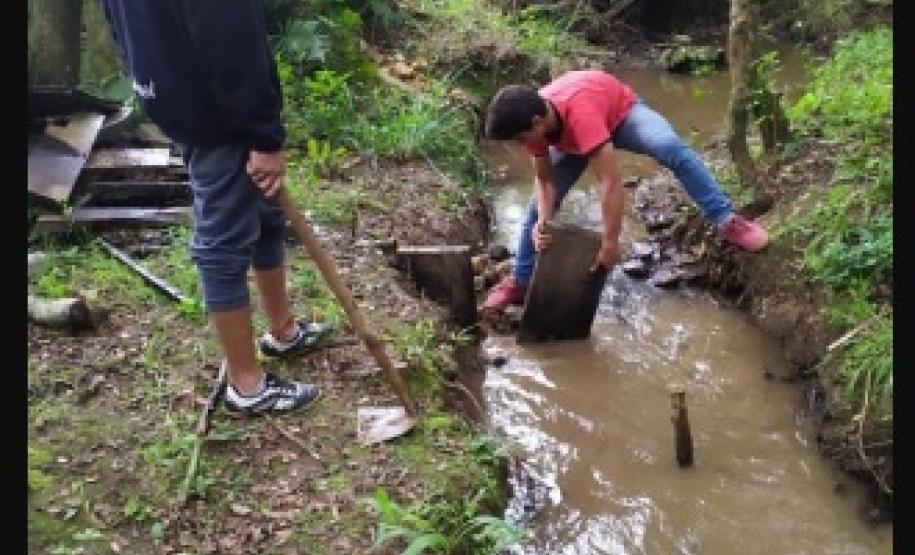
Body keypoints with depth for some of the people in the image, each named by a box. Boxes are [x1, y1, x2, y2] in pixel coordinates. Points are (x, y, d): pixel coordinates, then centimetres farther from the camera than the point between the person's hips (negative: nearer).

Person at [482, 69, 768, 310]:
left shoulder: (580, 114, -47)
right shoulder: (533, 119, -27)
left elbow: (610, 181, -46)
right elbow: (544, 179, -15)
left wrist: (610, 242, -40)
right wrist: (541, 223, -33)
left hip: (621, 112, -5)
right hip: (572, 139, 5)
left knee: (673, 150, -35)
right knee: (539, 208, -2)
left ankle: (727, 221, -28)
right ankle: (520, 281, 12)